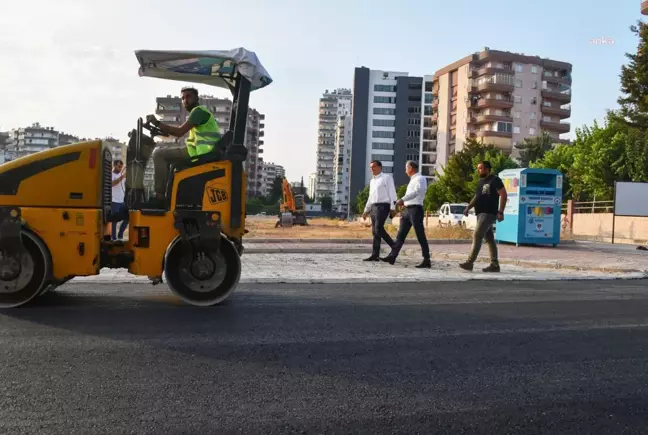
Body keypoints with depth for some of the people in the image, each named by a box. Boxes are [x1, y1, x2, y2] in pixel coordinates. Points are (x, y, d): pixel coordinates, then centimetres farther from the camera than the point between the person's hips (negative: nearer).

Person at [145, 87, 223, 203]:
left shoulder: (198, 110, -5)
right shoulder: (200, 112, 28)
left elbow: (179, 132, -14)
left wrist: (157, 123, -8)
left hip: (202, 154, -11)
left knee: (159, 153, -11)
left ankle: (159, 195, -13)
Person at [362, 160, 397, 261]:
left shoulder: (387, 178, 0)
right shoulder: (372, 181, 22)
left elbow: (392, 193, -7)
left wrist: (392, 208, -15)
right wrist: (366, 210, 21)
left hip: (383, 206, -7)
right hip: (373, 207, 7)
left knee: (379, 229, -19)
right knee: (374, 231, 3)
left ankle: (394, 246, -7)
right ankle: (375, 255, 4)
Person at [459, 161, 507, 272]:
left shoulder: (494, 180, -8)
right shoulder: (481, 181, 18)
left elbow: (503, 195, -13)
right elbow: (477, 197, 25)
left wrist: (500, 211, -19)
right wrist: (468, 207, 12)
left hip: (489, 213, -9)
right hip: (481, 213, 9)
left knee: (477, 236, -15)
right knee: (489, 238, 10)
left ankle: (470, 262, -15)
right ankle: (495, 264, 14)